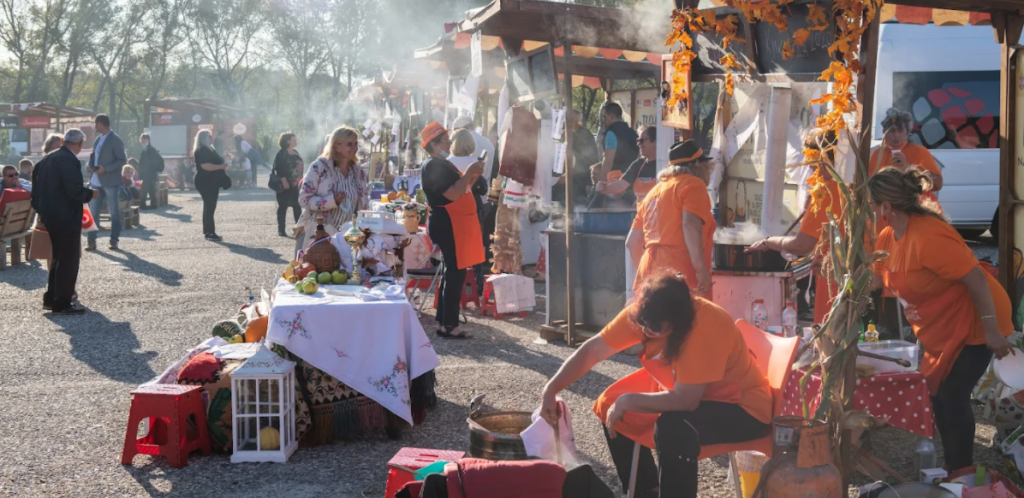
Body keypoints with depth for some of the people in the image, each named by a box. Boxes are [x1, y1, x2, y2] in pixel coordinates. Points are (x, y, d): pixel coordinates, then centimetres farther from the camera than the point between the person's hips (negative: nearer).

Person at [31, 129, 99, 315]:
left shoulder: (49, 158, 10)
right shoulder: (69, 160, -18)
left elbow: (38, 183, 14)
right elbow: (75, 190, -24)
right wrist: (91, 194, -6)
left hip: (50, 215, 9)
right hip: (66, 217, -9)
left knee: (59, 257, 20)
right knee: (69, 260, -1)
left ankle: (51, 298, 24)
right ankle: (62, 304, 2)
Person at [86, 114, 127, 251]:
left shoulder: (115, 140, -9)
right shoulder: (98, 139, 12)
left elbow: (122, 160, -13)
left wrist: (105, 169, -20)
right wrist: (90, 165, 1)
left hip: (110, 182, -7)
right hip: (97, 181, 7)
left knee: (114, 212, 3)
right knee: (93, 211, 4)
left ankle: (114, 240, 12)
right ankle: (92, 240, 8)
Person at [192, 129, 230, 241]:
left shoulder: (207, 149, 18)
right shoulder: (201, 151, -15)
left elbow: (214, 162, 29)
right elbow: (206, 166, -26)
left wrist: (222, 165, 11)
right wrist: (221, 166, -22)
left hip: (211, 182, 11)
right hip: (205, 182, -11)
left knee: (209, 207, 11)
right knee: (209, 207, -11)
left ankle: (208, 232, 15)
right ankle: (210, 233, -11)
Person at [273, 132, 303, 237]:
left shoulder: (296, 153, 14)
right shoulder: (281, 154, -9)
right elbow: (279, 169, -16)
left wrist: (300, 181, 13)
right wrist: (284, 181, -21)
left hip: (296, 185, 7)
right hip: (285, 185, -7)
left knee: (297, 206, 7)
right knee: (283, 206, -1)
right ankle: (281, 230, 3)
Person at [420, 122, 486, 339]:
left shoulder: (444, 165, 19)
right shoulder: (433, 166, -13)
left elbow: (460, 189, 21)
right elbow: (453, 194, -22)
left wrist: (473, 177, 8)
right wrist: (469, 173, -17)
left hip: (455, 225, 11)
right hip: (447, 225, -11)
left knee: (454, 273, 12)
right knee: (455, 273, -10)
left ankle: (443, 321, 17)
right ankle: (449, 325, -7)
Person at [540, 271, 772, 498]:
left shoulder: (707, 327, -34)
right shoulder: (644, 314, -15)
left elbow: (684, 400, -33)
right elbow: (593, 350, -8)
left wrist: (628, 401, -24)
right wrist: (551, 390, -17)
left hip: (741, 406, -8)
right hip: (685, 390, 8)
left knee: (672, 427, -34)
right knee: (610, 404, 3)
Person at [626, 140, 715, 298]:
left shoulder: (654, 191, 23)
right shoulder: (693, 184, 1)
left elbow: (632, 241, 23)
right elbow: (691, 224, -17)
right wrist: (701, 269, -20)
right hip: (681, 276, -8)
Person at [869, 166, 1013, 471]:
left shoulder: (928, 237, -31)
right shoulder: (888, 238, -2)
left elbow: (977, 280, -29)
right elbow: (873, 281, 12)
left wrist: (992, 333, -25)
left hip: (973, 324, -9)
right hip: (941, 331, 9)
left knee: (953, 397, -6)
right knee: (938, 395, 13)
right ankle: (951, 469, 27)